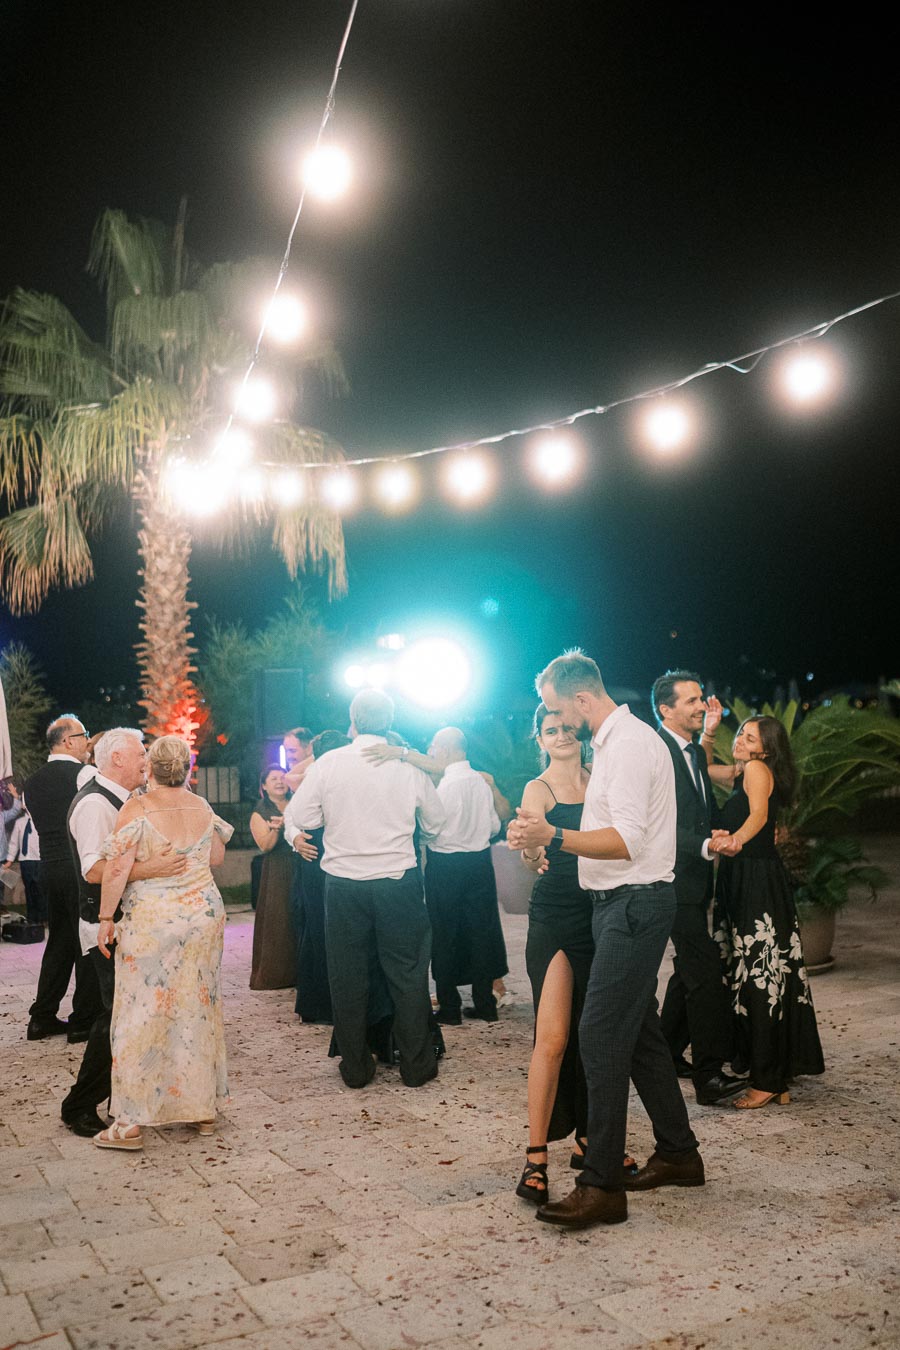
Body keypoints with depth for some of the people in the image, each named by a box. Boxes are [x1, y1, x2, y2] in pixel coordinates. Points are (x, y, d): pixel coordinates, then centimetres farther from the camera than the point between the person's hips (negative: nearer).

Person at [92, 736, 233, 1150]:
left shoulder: (137, 808, -11)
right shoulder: (202, 807, 5)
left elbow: (117, 870, -15)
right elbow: (216, 857, 16)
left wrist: (106, 918, -8)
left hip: (152, 921, -5)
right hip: (203, 914, 5)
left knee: (141, 1014, 3)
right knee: (198, 1010, 14)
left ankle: (129, 1123, 8)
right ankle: (204, 1109, 23)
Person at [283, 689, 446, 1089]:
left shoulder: (327, 764, -6)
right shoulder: (409, 766, -4)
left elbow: (297, 819, -1)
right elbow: (435, 823, 9)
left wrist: (296, 836, 22)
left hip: (343, 883, 0)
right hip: (398, 881, 0)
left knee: (347, 977, 12)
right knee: (407, 974, 11)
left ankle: (356, 1067, 21)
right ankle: (416, 1065, 19)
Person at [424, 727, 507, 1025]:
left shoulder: (447, 784, -18)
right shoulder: (481, 781, 1)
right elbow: (495, 825, 8)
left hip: (446, 866, -6)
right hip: (480, 863, 6)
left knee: (445, 936, 5)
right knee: (480, 930, 12)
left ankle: (449, 1008, 11)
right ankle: (484, 1003, 18)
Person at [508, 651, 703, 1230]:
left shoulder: (629, 743, -17)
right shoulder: (615, 739, 16)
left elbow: (628, 840, -25)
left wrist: (552, 836, -27)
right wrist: (549, 842, 15)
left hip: (635, 904, -11)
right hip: (624, 903, 11)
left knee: (601, 1035, -9)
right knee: (640, 1031, 18)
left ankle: (603, 1186, -1)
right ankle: (679, 1153, 32)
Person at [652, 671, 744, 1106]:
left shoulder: (695, 752, 14)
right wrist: (705, 846, -31)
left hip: (696, 878, 10)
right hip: (675, 878, -10)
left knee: (689, 969, 18)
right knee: (705, 972, -12)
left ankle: (668, 1053, 31)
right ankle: (709, 1074, -7)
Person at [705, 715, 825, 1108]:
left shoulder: (757, 768, -9)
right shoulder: (741, 773, 17)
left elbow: (759, 813, -25)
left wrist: (736, 839, -44)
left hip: (759, 883, -9)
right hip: (741, 882, 10)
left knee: (760, 979, -7)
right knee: (746, 977, 12)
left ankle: (768, 1082, -2)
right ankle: (772, 1076, 21)